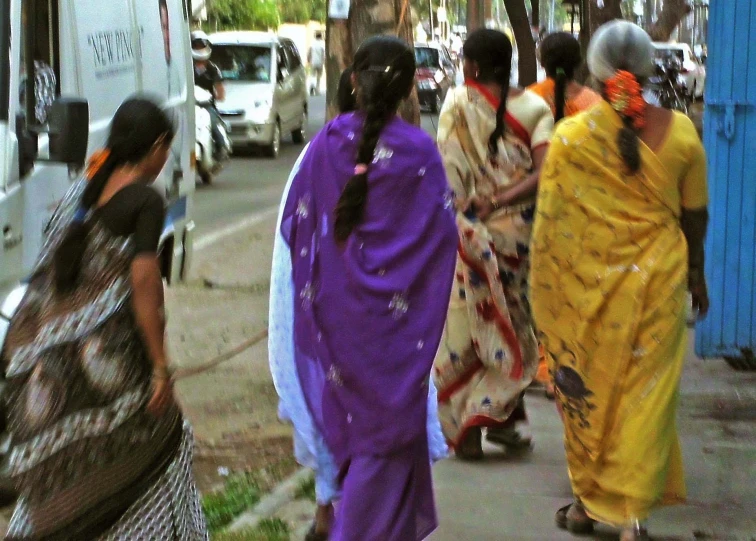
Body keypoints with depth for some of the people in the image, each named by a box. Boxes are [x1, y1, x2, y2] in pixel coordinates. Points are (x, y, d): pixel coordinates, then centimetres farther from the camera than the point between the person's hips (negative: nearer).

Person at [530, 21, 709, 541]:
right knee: (645, 392, 6)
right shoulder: (679, 131, -4)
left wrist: (548, 297, 5)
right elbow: (695, 214, 5)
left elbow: (550, 222, -5)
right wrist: (696, 275, 19)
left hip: (587, 284, -1)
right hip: (656, 281, 1)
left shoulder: (572, 136, -9)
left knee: (589, 388, 13)